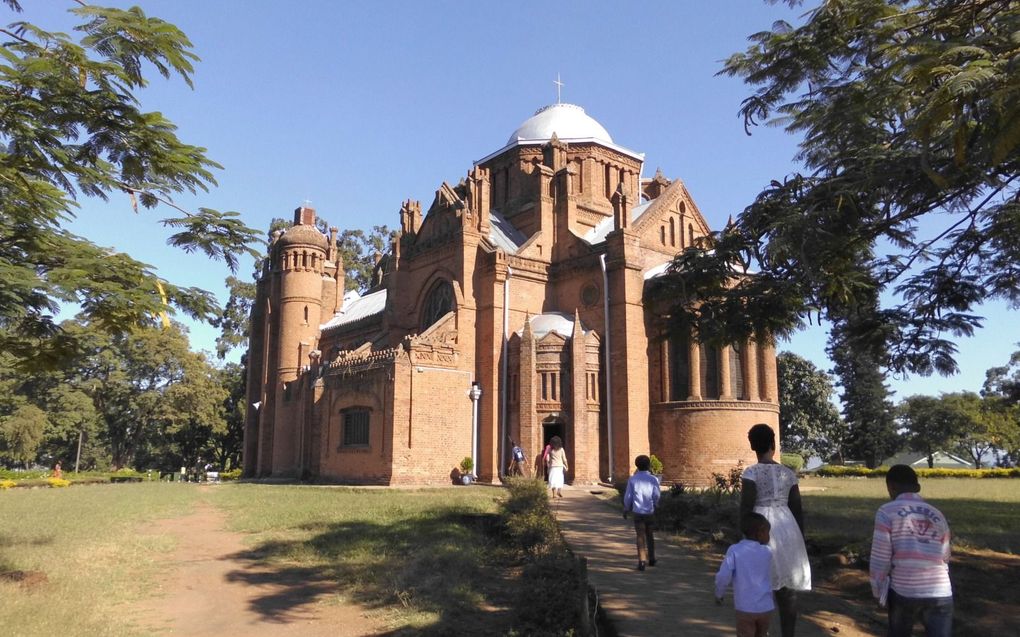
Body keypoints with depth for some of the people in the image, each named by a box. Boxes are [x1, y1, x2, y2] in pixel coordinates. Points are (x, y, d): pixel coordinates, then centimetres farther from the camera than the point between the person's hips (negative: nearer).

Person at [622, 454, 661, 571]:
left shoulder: (632, 479, -1)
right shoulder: (653, 479, -2)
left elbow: (628, 496, 1)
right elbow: (656, 496, -8)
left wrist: (626, 510, 13)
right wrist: (654, 505, 11)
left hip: (638, 512, -1)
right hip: (650, 512, 1)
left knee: (640, 537, 1)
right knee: (650, 535, 19)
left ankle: (642, 561, -10)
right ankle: (651, 559, 30)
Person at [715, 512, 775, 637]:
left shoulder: (734, 550, -8)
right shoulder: (767, 552, 0)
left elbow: (723, 576, -13)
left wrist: (719, 594, 5)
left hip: (745, 608, -3)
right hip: (766, 607, 3)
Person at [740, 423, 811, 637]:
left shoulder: (751, 473, -8)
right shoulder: (789, 473, 6)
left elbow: (745, 508, -12)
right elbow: (797, 509, 9)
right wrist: (799, 538, 17)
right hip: (787, 529, 4)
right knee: (788, 590, 11)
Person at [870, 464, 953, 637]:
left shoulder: (887, 512, -2)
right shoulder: (938, 515, 12)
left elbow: (880, 559, -5)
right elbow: (945, 558, 16)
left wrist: (878, 591, 9)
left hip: (903, 592, -2)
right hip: (941, 594, 3)